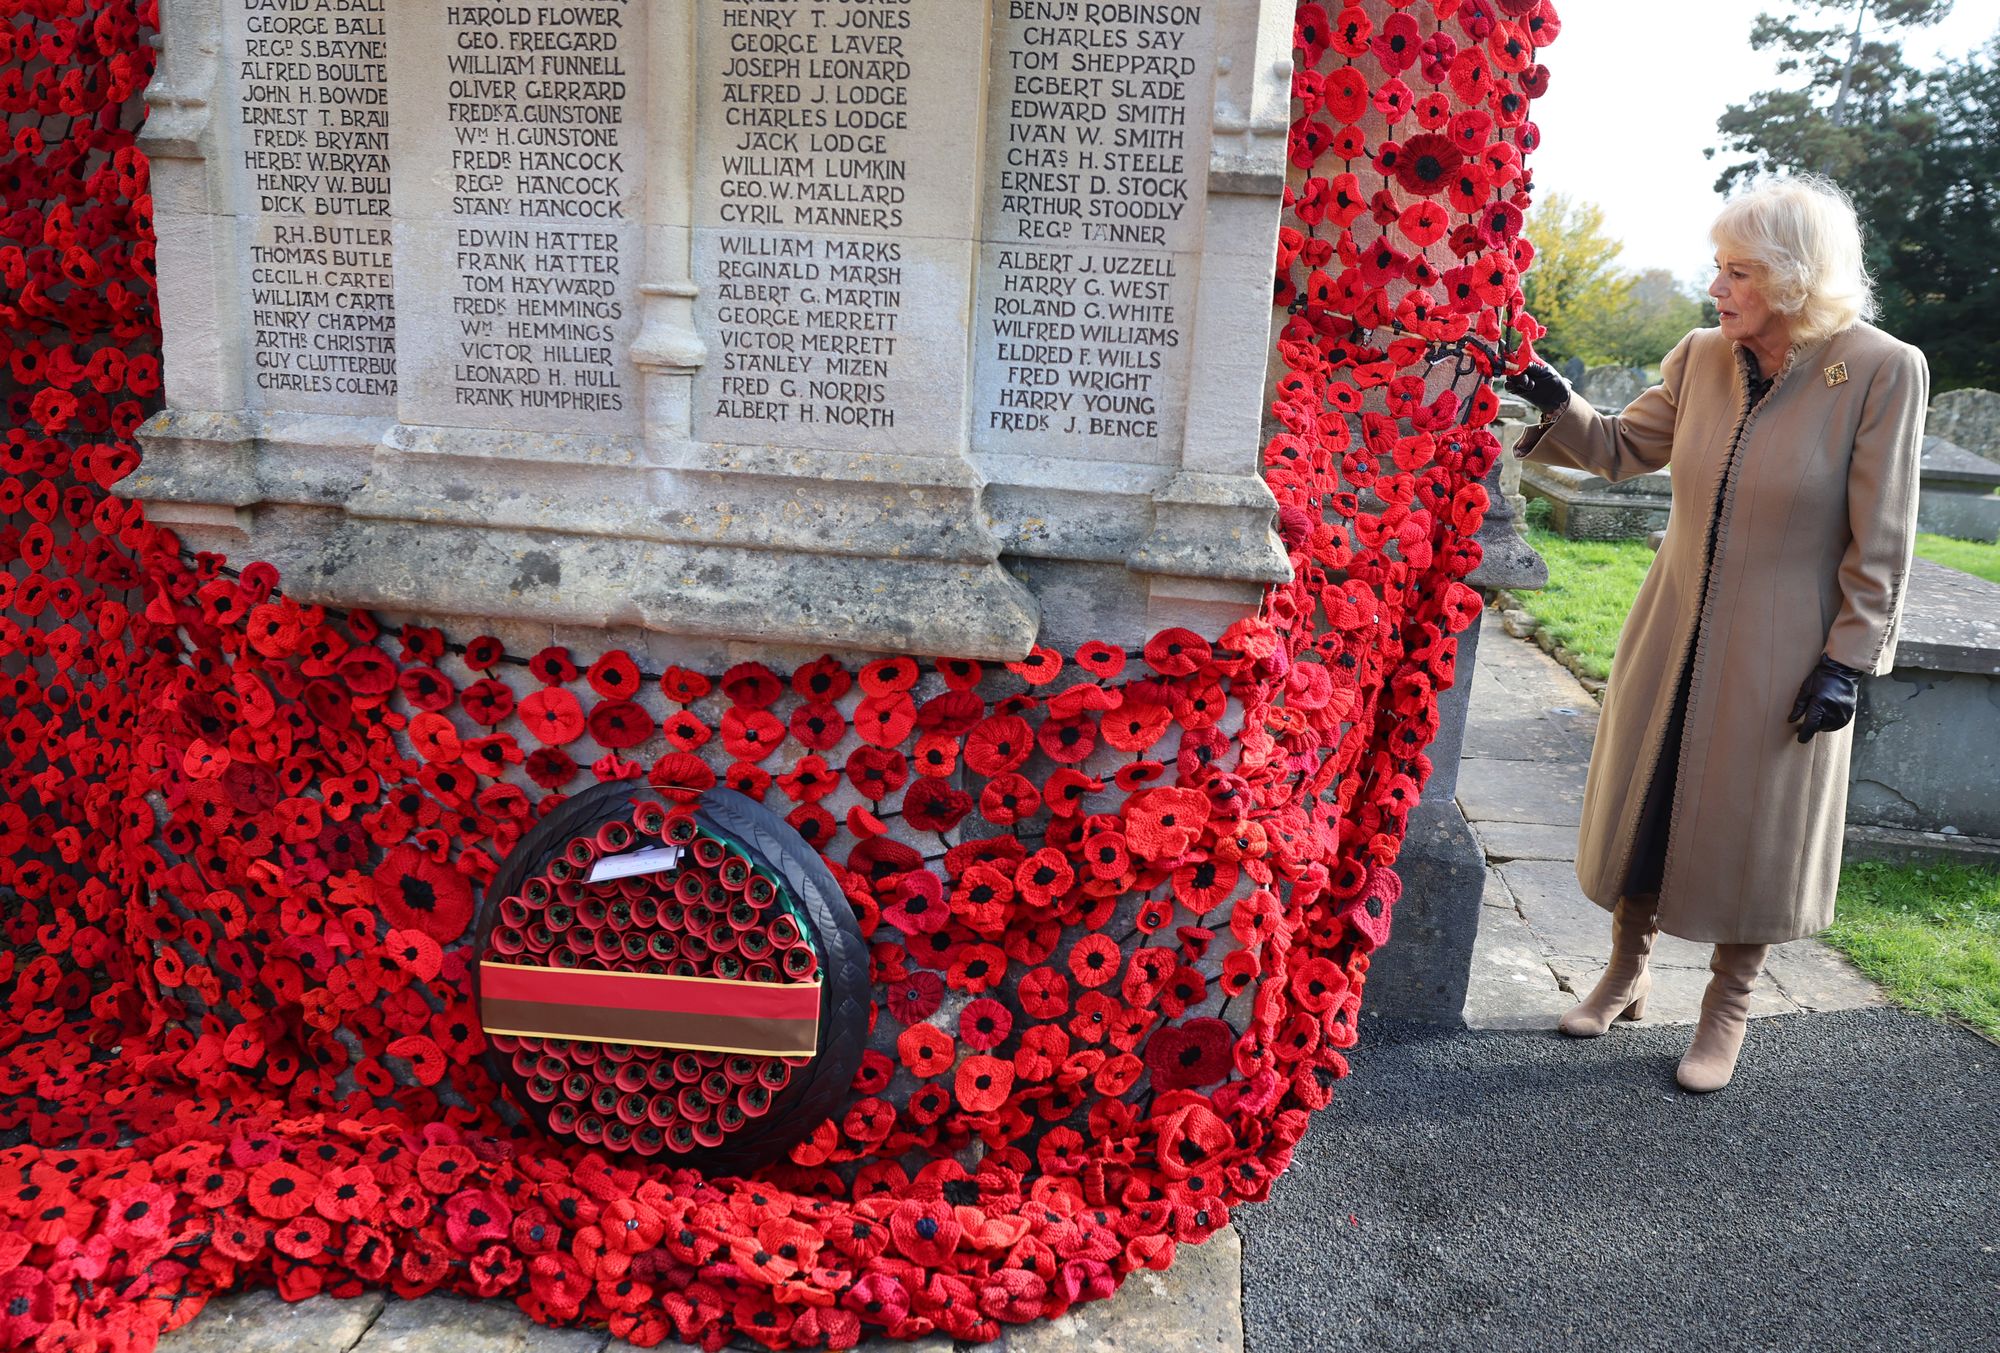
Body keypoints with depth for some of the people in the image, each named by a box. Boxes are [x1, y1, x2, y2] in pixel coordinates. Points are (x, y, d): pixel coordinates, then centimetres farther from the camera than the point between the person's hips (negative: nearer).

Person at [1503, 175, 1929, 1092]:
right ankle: (1628, 971, 35)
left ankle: (1726, 1010, 29)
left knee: (1749, 828, 8)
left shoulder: (1881, 372, -14)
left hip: (1779, 660, -4)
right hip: (1673, 638, 4)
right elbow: (1624, 449, 11)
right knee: (1644, 802, 14)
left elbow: (1881, 542, -12)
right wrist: (1558, 407, -5)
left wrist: (1848, 659, -13)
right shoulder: (1700, 358, -2)